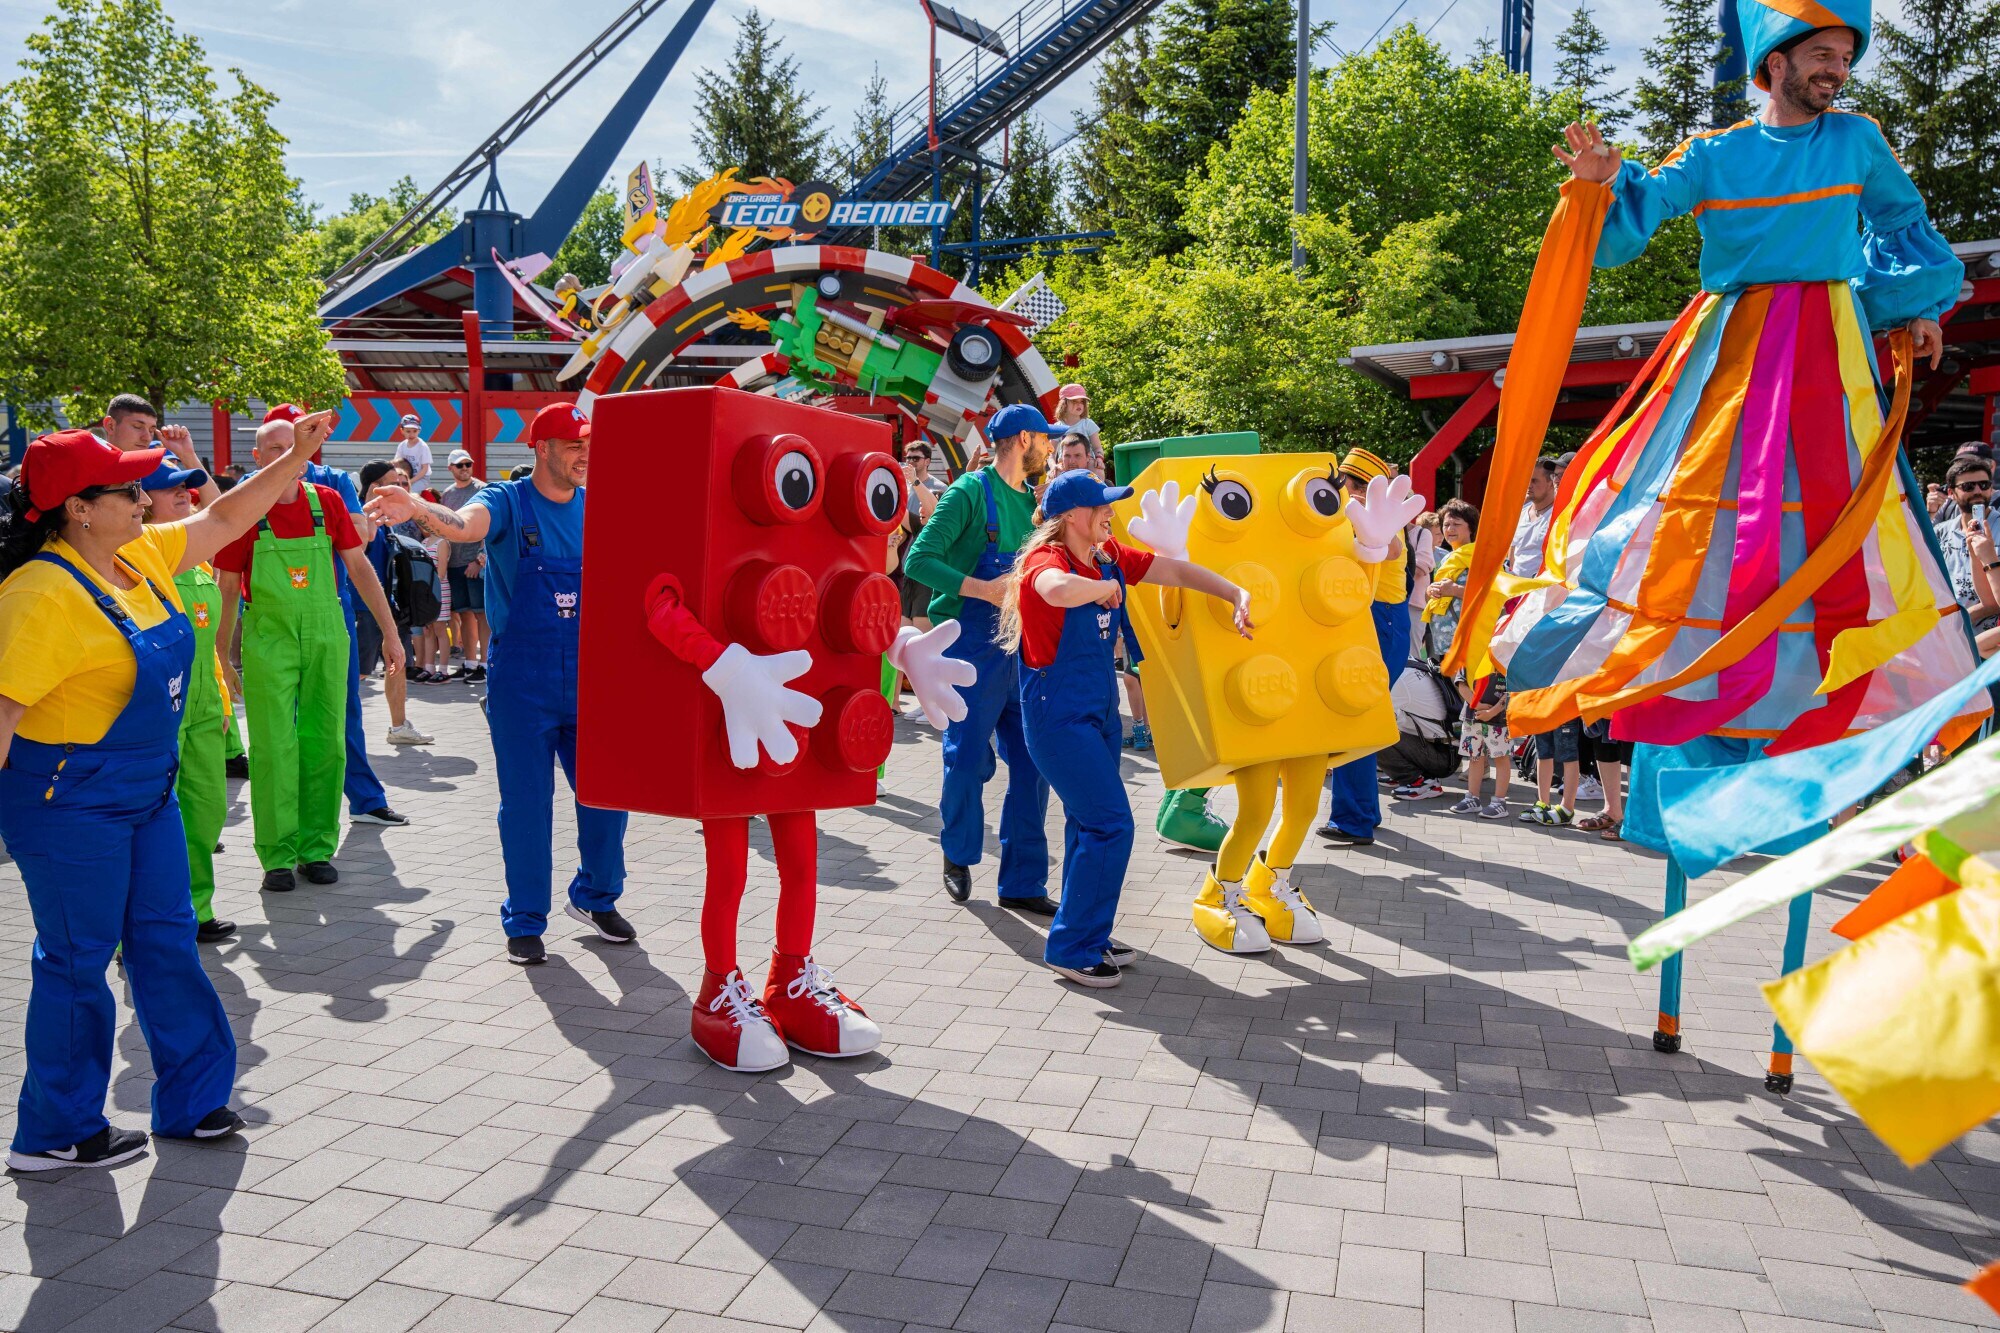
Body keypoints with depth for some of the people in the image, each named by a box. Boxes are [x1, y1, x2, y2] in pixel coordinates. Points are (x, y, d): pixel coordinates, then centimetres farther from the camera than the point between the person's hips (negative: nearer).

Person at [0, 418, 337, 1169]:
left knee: (167, 940, 14)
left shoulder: (142, 555, 4)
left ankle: (192, 1099, 28)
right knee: (76, 960, 4)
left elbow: (225, 519, 16)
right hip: (71, 803, -8)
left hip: (145, 791, 9)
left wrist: (296, 459, 11)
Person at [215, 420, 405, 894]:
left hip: (326, 638, 2)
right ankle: (277, 856, 8)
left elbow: (359, 566, 7)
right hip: (267, 641, -2)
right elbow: (227, 589, 3)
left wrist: (391, 632, 4)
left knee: (325, 744, 6)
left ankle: (317, 848, 17)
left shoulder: (327, 502, 3)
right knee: (273, 747, -1)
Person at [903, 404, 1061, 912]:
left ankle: (1023, 884, 14)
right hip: (972, 649, -7)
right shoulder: (971, 492, -9)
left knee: (1032, 765, 5)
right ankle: (958, 855, 29)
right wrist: (982, 589, -22)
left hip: (1020, 650, 7)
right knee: (969, 759, 2)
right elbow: (918, 560, -15)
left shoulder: (1030, 500, 14)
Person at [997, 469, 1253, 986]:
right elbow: (1060, 590, -45)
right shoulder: (1045, 559, -20)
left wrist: (1238, 596, -1)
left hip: (1100, 706, 9)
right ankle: (1070, 947, 3)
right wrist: (1107, 586, -25)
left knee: (1090, 821, 16)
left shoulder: (1108, 556, 4)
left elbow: (1176, 570, 7)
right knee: (1110, 824, -9)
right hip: (1058, 711, -9)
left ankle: (1088, 935, 29)